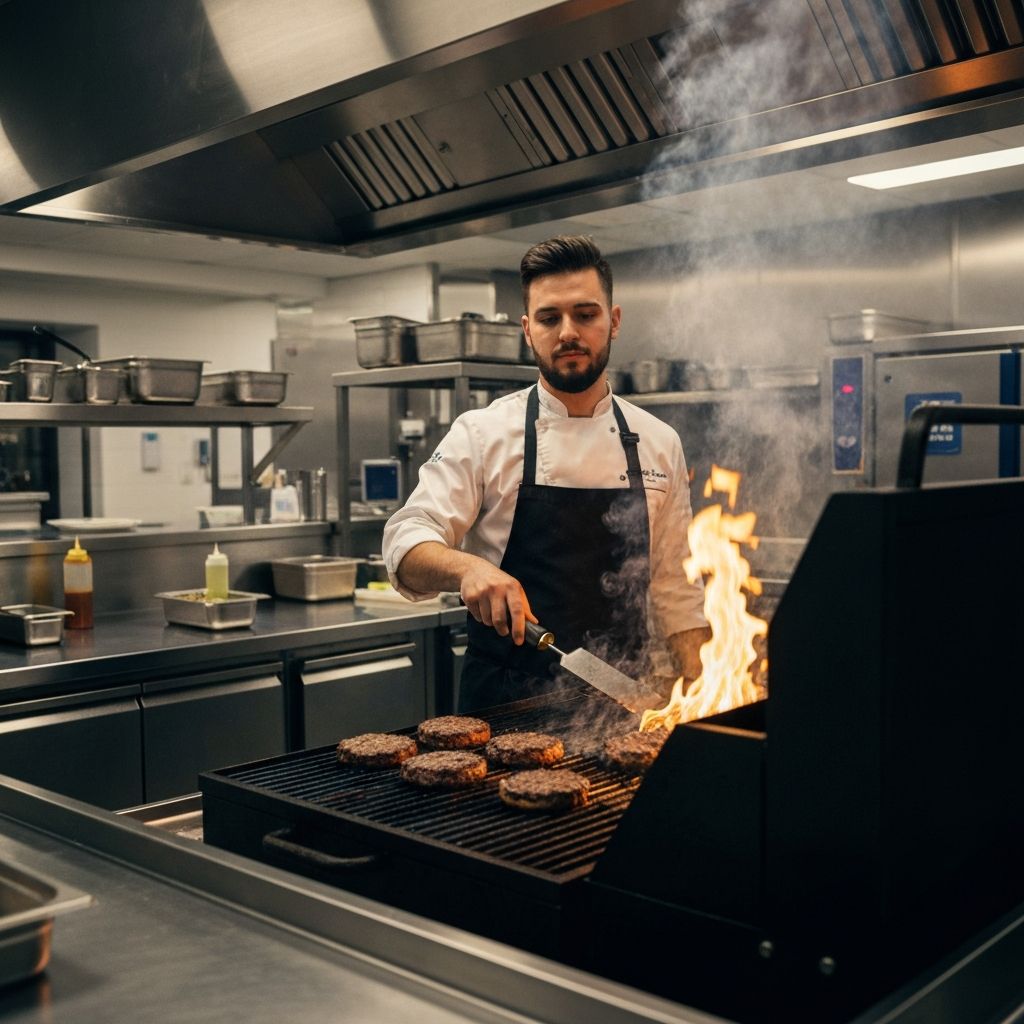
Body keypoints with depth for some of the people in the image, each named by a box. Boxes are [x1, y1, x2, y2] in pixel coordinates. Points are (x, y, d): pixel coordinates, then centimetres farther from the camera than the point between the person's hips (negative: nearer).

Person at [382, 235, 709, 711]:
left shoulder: (659, 443, 5)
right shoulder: (481, 434, -4)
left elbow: (673, 585, 9)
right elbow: (407, 546, -11)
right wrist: (466, 567, -32)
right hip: (503, 707, -2)